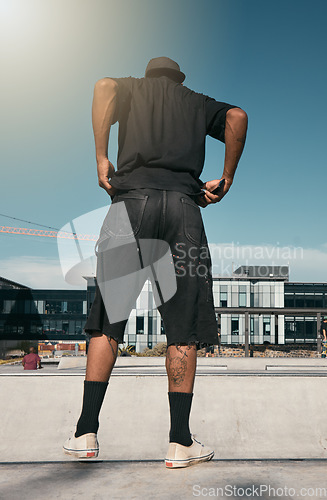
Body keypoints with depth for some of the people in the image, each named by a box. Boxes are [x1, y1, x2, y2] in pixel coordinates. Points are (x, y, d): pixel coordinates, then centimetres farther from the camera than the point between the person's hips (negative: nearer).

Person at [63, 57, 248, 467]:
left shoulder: (133, 88, 24)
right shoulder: (198, 102, 27)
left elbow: (104, 86, 0)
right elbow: (237, 117, 7)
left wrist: (101, 158, -1)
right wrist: (225, 181, 10)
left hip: (131, 200, 0)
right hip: (184, 205, 1)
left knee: (107, 320, 5)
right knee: (183, 327, 2)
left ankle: (86, 433, 5)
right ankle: (180, 443, 2)